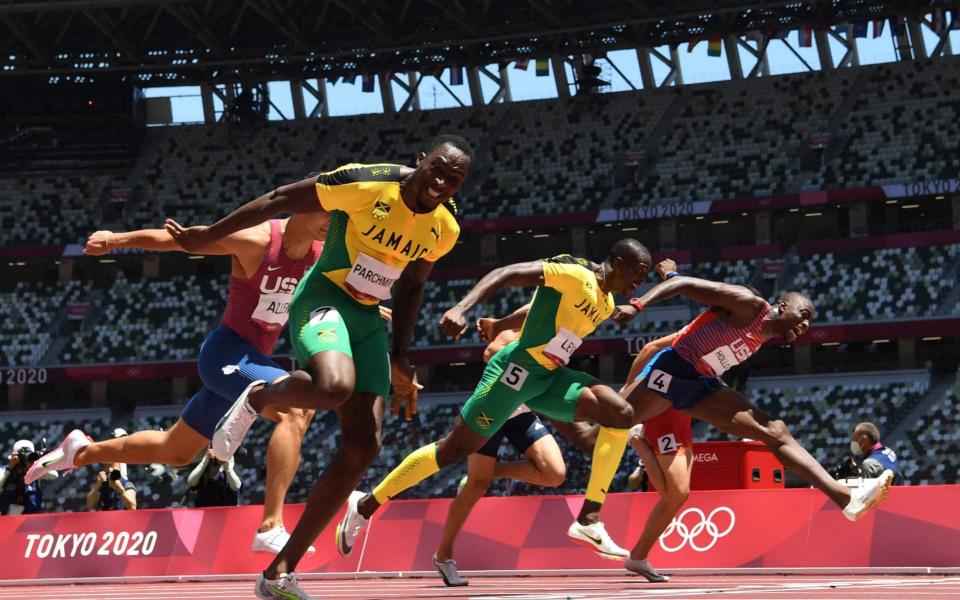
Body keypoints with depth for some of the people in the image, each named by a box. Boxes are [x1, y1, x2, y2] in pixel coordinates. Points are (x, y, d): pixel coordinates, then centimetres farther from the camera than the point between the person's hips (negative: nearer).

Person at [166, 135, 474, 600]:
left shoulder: (444, 228, 0)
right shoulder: (368, 184, -18)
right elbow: (282, 200, -10)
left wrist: (399, 358, 15)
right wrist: (210, 235, -6)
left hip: (370, 318, 7)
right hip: (323, 299, -7)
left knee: (363, 446, -5)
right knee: (335, 385, -40)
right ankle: (257, 398, -3)